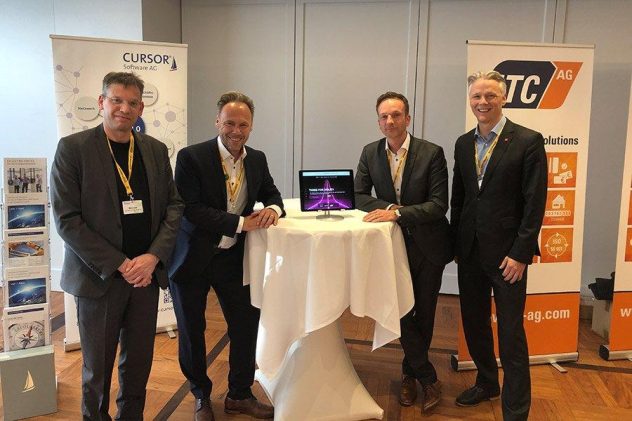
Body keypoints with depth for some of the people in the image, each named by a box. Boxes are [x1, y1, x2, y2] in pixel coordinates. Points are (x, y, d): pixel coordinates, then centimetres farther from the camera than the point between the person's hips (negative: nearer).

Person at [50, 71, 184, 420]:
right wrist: (119, 265, -15)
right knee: (97, 369, 12)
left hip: (146, 274, 4)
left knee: (139, 364, 14)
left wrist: (153, 256, -9)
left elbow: (173, 206, 6)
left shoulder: (156, 150, 6)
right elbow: (66, 219, -11)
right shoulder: (72, 148, -7)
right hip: (99, 277, -3)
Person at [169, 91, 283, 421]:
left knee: (246, 325, 10)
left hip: (233, 258, 4)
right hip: (193, 258, -4)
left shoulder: (257, 159, 2)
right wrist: (240, 223, -25)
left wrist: (273, 209, -11)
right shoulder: (191, 157, -15)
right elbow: (190, 209, -22)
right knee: (191, 332, 12)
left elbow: (271, 194, 14)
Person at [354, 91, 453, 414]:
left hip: (427, 245, -1)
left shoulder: (432, 153, -11)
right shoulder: (370, 153, -1)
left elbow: (439, 204, -15)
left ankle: (410, 373, 33)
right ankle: (428, 378, 22)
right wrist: (387, 206, -18)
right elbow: (359, 196, 1)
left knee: (423, 314, 11)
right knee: (402, 311, 2)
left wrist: (397, 213, -26)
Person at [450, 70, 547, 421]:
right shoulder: (463, 144, 8)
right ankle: (486, 383, 39)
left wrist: (520, 254, -14)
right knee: (474, 323, 17)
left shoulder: (528, 141, -8)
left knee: (511, 334, 3)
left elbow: (535, 203, -11)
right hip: (470, 250, 6)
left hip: (507, 253, -5)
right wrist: (456, 244, 10)